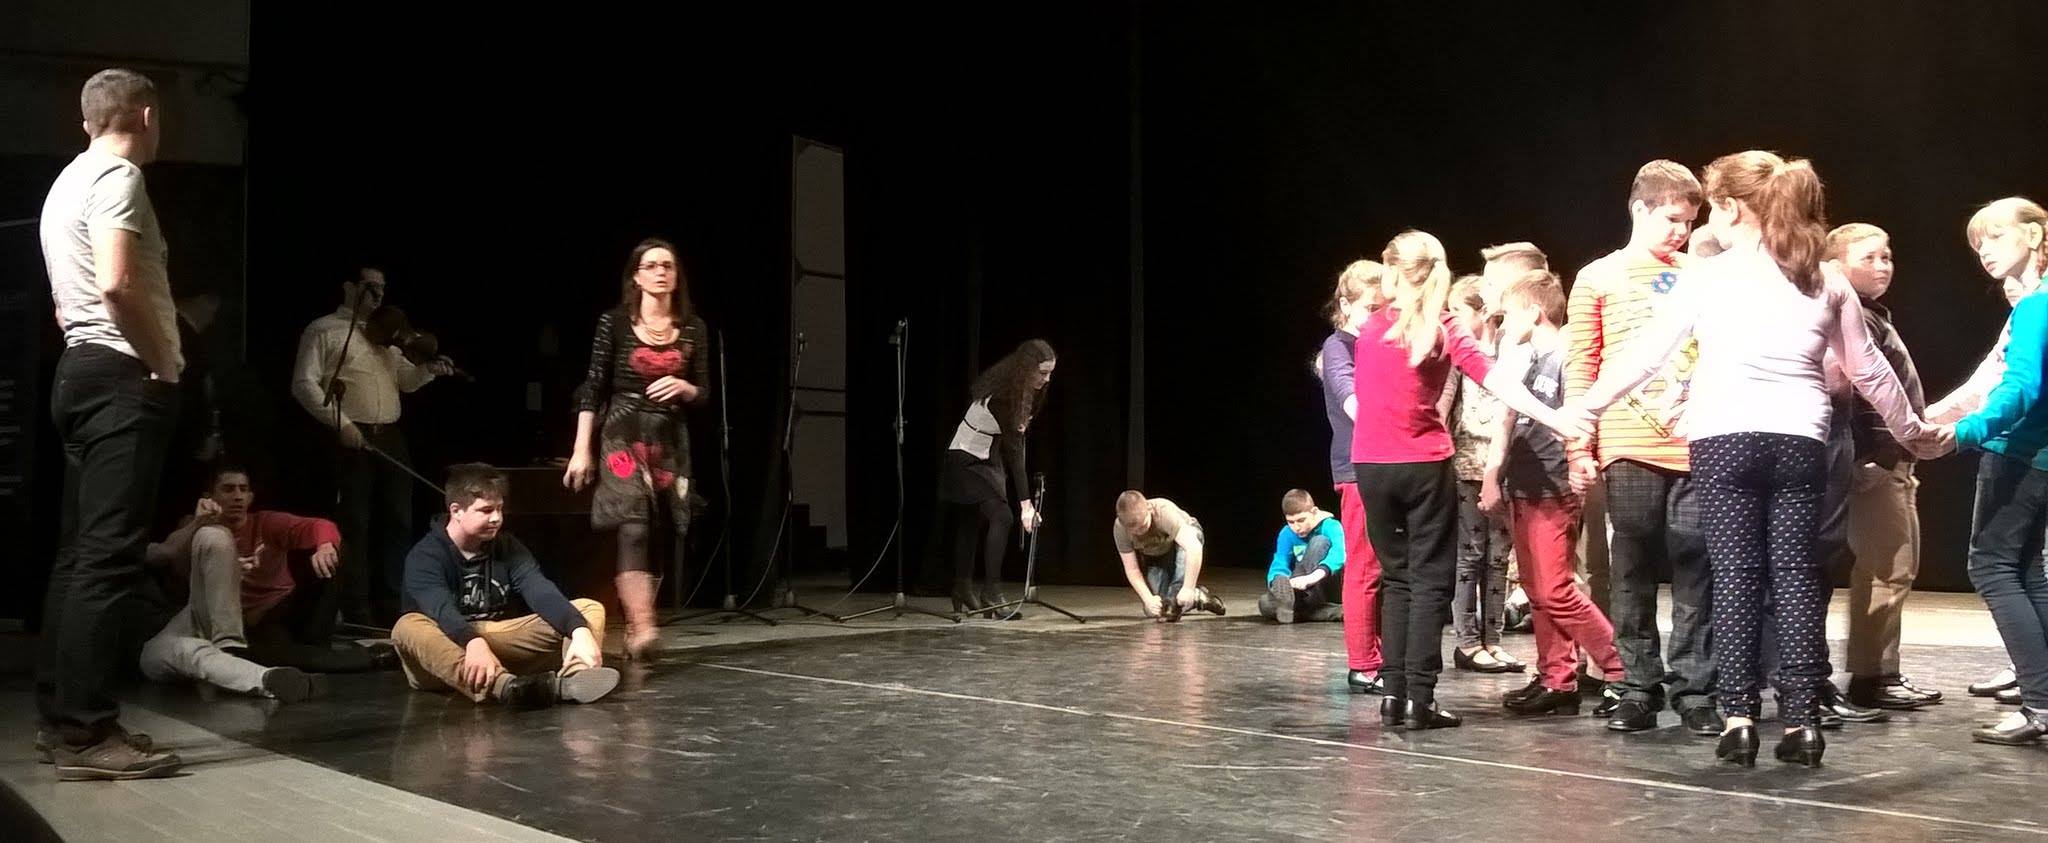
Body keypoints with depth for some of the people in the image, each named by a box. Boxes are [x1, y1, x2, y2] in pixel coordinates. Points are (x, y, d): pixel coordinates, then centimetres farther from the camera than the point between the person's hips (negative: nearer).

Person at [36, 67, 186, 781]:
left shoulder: (68, 181, 23)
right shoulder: (116, 176, -9)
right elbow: (117, 284, -24)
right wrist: (163, 362, -12)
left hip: (81, 372, 11)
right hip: (123, 378, -11)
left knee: (80, 552, 12)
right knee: (109, 557, -12)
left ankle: (62, 716, 16)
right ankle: (84, 734, -13)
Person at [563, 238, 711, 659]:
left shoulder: (693, 328, 7)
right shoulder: (615, 322, -1)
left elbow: (703, 394, 12)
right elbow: (592, 388, -1)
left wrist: (683, 387, -11)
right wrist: (581, 449, -6)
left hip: (671, 440, 4)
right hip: (623, 435, -4)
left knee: (657, 536, 4)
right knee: (633, 527, -20)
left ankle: (634, 630, 13)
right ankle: (643, 629, -29)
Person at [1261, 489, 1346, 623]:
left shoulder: (1331, 526, -14)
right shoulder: (1287, 534, -1)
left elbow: (1339, 553, -35)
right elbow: (1279, 565, -12)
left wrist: (1314, 576, -53)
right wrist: (1279, 583, -38)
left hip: (1329, 591, -4)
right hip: (1305, 593, 4)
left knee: (1320, 542, -24)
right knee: (1266, 604, -25)